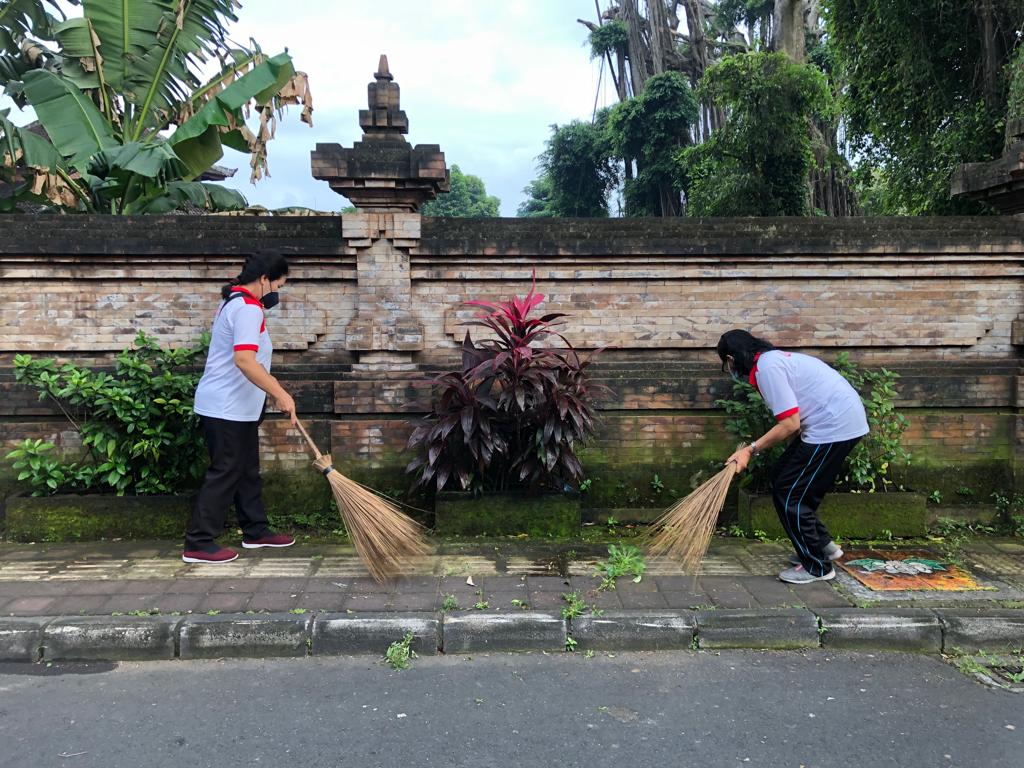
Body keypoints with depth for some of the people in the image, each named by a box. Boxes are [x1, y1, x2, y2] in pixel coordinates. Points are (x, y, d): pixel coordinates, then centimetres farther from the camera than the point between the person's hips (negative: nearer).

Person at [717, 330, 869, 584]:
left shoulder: (767, 368, -16)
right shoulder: (773, 358, 15)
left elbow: (790, 424, -19)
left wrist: (751, 450, -10)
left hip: (835, 426, -10)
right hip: (839, 421, 10)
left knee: (788, 493, -1)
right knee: (782, 478, 17)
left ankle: (817, 566, 11)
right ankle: (822, 545, 29)